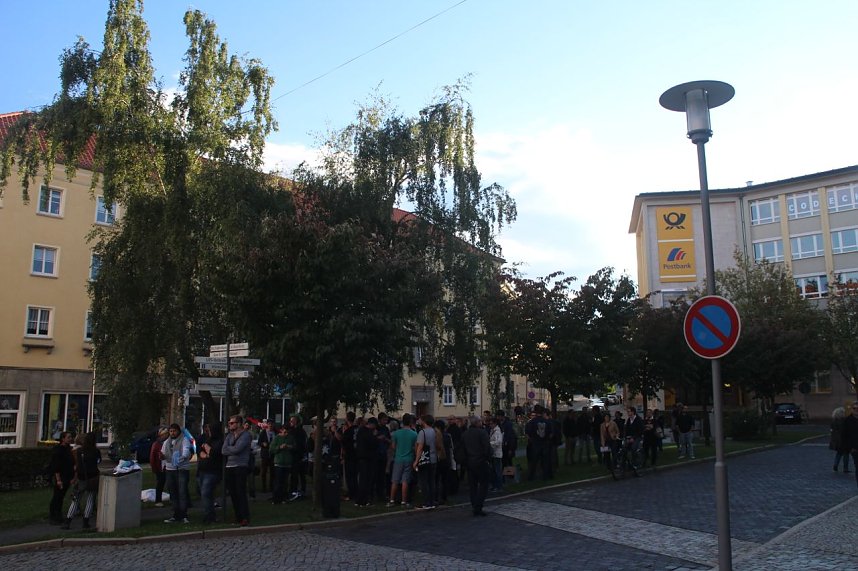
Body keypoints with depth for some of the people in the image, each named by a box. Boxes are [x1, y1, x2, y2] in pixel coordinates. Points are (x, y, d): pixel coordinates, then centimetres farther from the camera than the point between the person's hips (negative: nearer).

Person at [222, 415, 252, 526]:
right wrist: (233, 449, -9)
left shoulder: (246, 435, -4)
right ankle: (238, 517, 14)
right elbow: (223, 451, 4)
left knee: (241, 493, -9)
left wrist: (228, 448, 1)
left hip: (241, 467, -6)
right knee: (233, 494, 7)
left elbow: (237, 449, -16)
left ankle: (245, 518, -7)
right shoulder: (229, 436, 16)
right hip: (229, 467, 6)